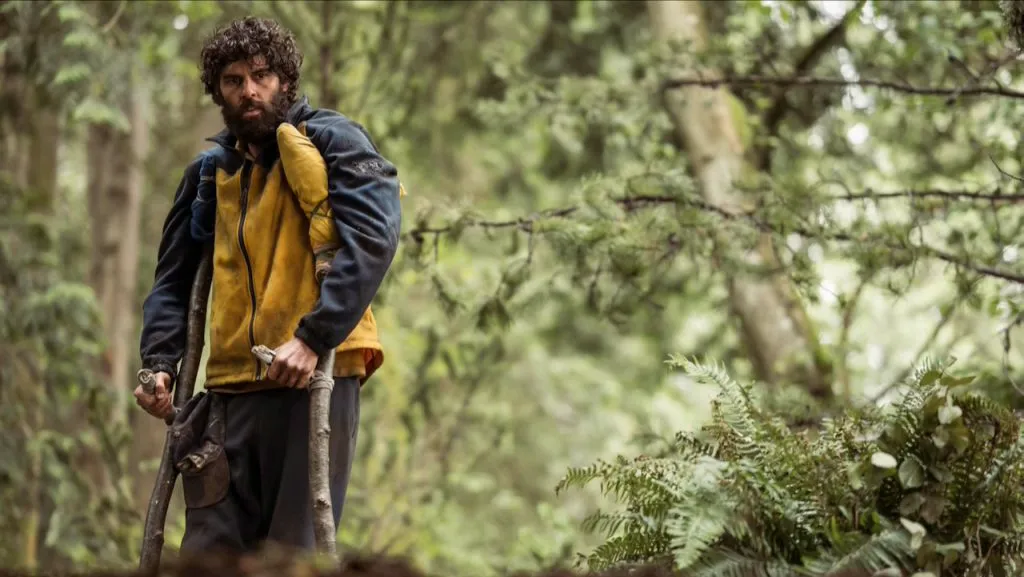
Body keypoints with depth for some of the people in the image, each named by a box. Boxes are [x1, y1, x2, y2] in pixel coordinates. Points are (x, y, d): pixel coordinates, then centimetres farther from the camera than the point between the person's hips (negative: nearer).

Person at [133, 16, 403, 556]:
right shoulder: (209, 171, 17)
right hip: (231, 386, 5)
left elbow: (373, 239, -13)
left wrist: (314, 337, -22)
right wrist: (160, 360, 3)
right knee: (207, 552, 1)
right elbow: (173, 278, 21)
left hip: (315, 375, -5)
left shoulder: (332, 142, 1)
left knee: (294, 549, -4)